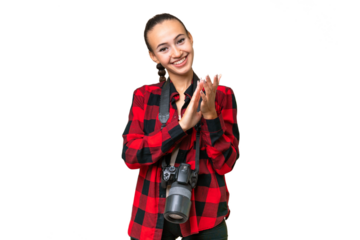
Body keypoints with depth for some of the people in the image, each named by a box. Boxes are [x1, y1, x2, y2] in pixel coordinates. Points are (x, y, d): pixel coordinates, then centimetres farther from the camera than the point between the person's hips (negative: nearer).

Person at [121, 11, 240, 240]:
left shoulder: (222, 95, -4)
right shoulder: (144, 95, 0)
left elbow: (226, 164, -7)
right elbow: (130, 156, -10)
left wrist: (210, 116, -21)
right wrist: (181, 126, -20)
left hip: (205, 216, -1)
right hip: (152, 215, 1)